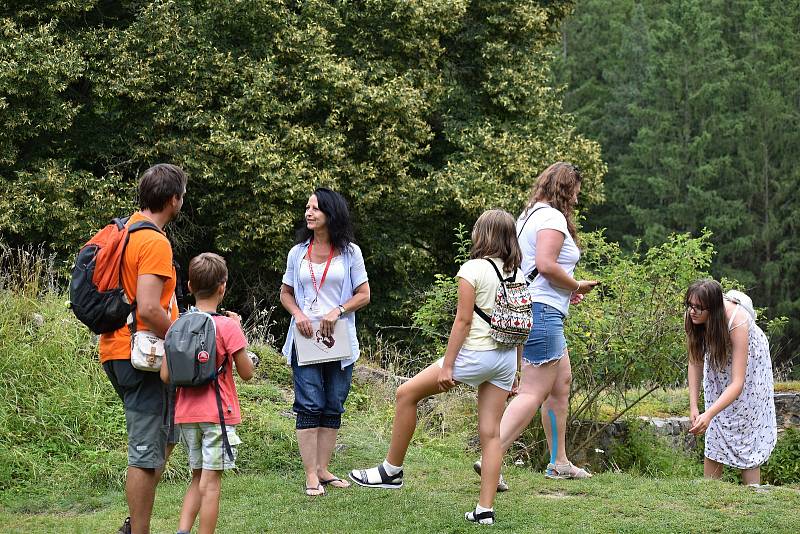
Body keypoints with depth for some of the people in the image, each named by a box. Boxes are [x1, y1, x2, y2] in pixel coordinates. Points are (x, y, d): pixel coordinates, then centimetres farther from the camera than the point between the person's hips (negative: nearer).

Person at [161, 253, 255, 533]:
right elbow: (247, 373, -5)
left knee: (198, 478, 16)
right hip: (218, 415, -5)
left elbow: (165, 376, -1)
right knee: (211, 481, -2)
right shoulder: (227, 326, -11)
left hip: (186, 414, 5)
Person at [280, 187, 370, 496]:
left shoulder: (349, 252, 3)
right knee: (309, 406, -7)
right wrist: (298, 314, -6)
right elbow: (285, 293, 14)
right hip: (305, 338, 0)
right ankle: (311, 475, -6)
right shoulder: (298, 252, 7)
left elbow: (364, 295, 2)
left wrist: (337, 312, -13)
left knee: (333, 408, 5)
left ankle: (323, 469, 13)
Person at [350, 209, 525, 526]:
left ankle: (392, 470, 15)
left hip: (475, 354, -7)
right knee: (491, 432, 6)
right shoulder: (518, 274, 11)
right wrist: (514, 372, 20)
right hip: (506, 358, 7)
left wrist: (447, 365, -11)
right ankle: (485, 509, 2)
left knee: (407, 394, 9)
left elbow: (463, 320, -13)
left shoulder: (473, 269, -9)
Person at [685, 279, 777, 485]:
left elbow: (737, 383, -45)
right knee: (714, 433, 1)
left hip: (749, 363, -4)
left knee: (746, 431, -8)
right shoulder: (692, 318, -28)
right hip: (718, 362, 4)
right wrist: (693, 406, -25)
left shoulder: (737, 323, -42)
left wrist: (708, 414, -55)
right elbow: (695, 362, -16)